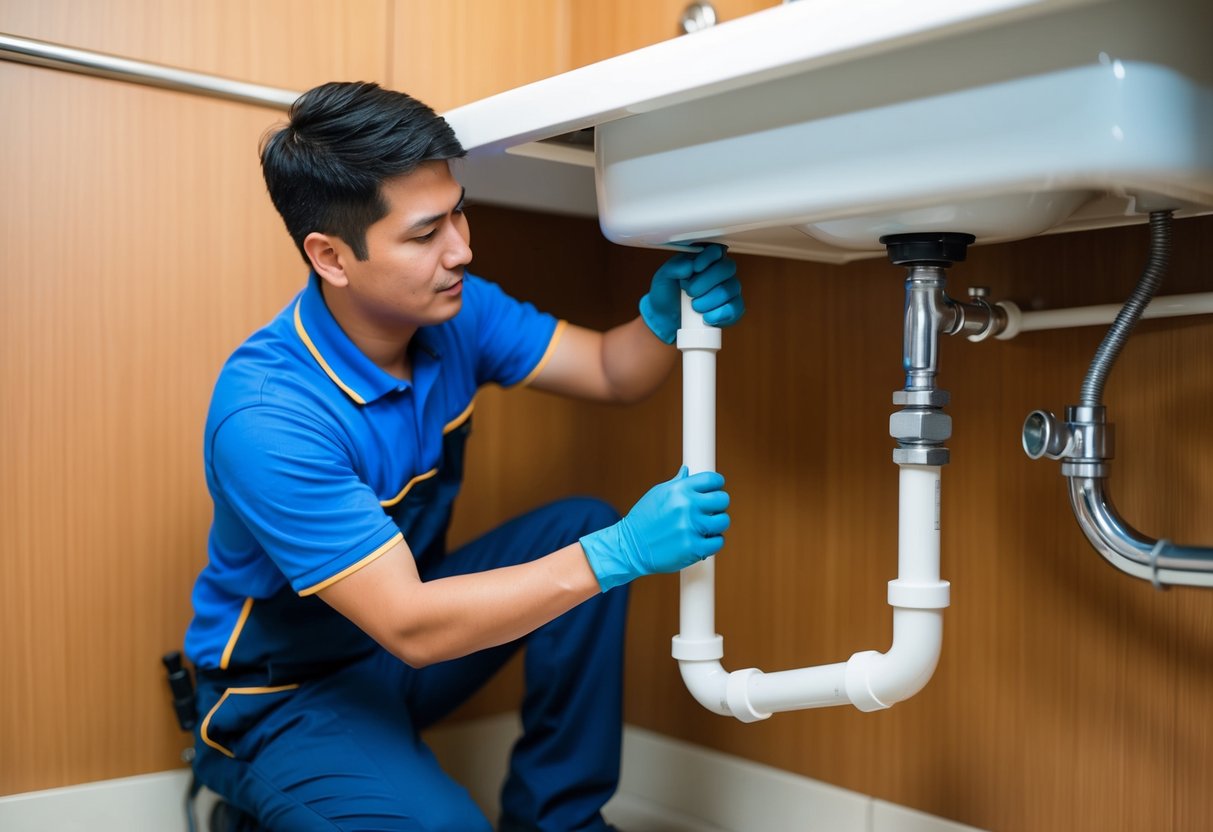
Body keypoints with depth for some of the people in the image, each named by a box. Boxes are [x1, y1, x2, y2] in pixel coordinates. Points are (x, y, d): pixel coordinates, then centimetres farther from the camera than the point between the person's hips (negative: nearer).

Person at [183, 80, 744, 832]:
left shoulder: (454, 308, -9)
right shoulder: (265, 416, -31)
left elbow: (611, 373, -1)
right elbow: (409, 629, -33)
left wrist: (666, 313, -25)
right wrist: (621, 555, -37)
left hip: (407, 605, 7)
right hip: (286, 695, -7)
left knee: (584, 525, -11)